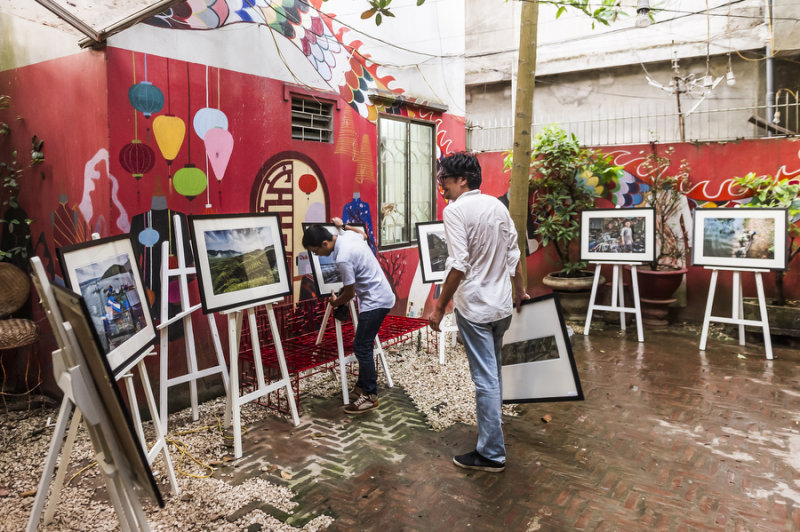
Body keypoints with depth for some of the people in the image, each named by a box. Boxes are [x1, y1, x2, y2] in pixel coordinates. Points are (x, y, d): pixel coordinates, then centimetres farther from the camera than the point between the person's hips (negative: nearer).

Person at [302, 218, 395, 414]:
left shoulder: (342, 258, -26)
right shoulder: (349, 235, 0)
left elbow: (350, 293, -15)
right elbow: (362, 233, 26)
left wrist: (336, 302, 4)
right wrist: (343, 225, 31)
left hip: (376, 301, -10)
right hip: (378, 296, 10)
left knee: (361, 347, -7)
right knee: (363, 345, 15)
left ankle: (370, 396, 2)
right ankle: (363, 386, 26)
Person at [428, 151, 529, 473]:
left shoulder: (455, 211, -15)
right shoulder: (498, 206, 7)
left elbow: (459, 265, -22)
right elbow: (514, 256, 12)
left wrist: (440, 307, -15)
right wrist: (519, 292, 24)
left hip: (475, 307, -7)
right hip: (502, 305, 8)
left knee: (485, 379, -1)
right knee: (494, 371, 24)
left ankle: (491, 454, 10)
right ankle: (493, 421, 43)